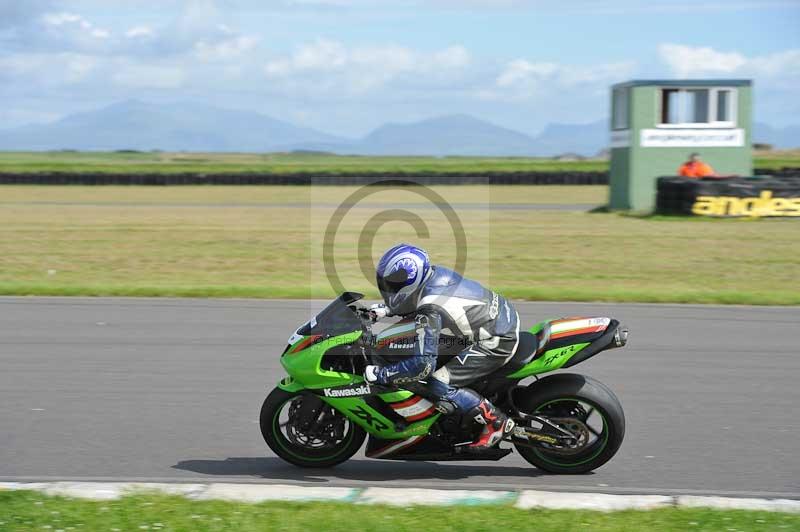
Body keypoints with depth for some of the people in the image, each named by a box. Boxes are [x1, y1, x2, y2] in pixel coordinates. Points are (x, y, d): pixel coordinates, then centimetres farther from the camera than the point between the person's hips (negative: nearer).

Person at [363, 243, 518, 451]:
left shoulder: (429, 313, -25)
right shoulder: (433, 273, 0)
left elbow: (423, 364, -27)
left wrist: (379, 374, -18)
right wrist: (385, 309, 14)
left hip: (497, 343, -10)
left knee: (438, 386, -13)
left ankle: (497, 422, -4)